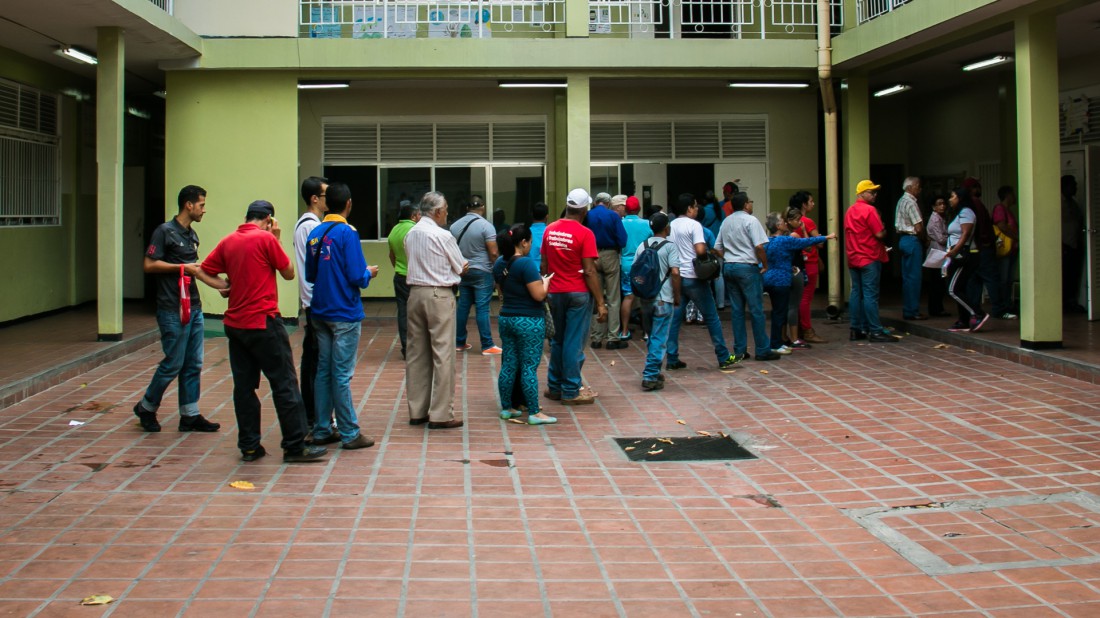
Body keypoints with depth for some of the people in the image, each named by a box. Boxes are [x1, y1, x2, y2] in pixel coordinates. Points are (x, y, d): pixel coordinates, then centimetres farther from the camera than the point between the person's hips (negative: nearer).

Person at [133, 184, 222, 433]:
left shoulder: (192, 235, 15)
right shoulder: (165, 231, -9)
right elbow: (149, 265, -14)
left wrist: (223, 285, 23)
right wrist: (182, 267, -14)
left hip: (194, 308, 8)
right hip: (172, 310, -8)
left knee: (193, 364, 7)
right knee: (173, 363, -4)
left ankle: (190, 415, 13)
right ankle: (146, 408, 14)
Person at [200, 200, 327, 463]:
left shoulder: (228, 241, 7)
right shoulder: (266, 239, -10)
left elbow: (203, 271, 9)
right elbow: (289, 273, -2)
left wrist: (224, 287, 9)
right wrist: (276, 239, 4)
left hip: (235, 322, 7)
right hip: (263, 322, -6)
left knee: (244, 386, 10)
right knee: (284, 384, 0)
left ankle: (249, 446, 13)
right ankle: (295, 446, 2)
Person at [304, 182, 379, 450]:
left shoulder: (315, 233, 6)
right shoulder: (346, 232, -14)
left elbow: (310, 275, 13)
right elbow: (356, 277, -18)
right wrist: (369, 273, 2)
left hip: (321, 313, 6)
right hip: (345, 314, -6)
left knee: (323, 371, 11)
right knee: (342, 374, -2)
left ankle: (322, 430, 16)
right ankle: (349, 434, 5)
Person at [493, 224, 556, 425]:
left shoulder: (499, 263, 7)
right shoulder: (526, 263, -18)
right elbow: (539, 295, -20)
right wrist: (545, 281, 0)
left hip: (506, 318, 8)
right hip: (529, 322, -7)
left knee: (508, 365, 12)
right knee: (529, 367, -4)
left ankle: (506, 408, 18)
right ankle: (534, 412, -1)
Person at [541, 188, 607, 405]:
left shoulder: (549, 230, 3)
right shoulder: (585, 234, -14)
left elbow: (543, 265, 8)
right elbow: (589, 272, -16)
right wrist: (601, 303, -12)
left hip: (555, 292, 5)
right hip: (578, 294, -5)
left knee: (558, 341, 17)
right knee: (574, 344, 1)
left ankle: (554, 387, 22)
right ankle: (571, 392, 6)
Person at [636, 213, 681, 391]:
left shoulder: (641, 246, 8)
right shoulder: (669, 247, -8)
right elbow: (675, 272, -15)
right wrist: (677, 296, -6)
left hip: (646, 298, 6)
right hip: (663, 299, -6)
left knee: (652, 337, 19)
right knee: (659, 339, -2)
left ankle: (653, 372, 25)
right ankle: (650, 376, -6)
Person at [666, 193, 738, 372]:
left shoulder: (671, 226, 11)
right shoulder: (694, 225, -10)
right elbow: (700, 250, -20)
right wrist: (707, 252, -1)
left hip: (676, 276, 6)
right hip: (693, 277, -6)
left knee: (674, 318, 8)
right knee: (711, 317, 3)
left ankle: (672, 359, 5)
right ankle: (724, 359, 6)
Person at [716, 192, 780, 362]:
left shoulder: (726, 222, 13)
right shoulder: (750, 220, -9)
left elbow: (717, 248, 14)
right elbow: (759, 246, -18)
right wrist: (765, 265, -7)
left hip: (728, 267, 7)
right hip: (747, 267, -7)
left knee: (736, 310, 9)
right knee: (756, 310, -2)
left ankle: (739, 351, 10)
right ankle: (762, 351, 1)